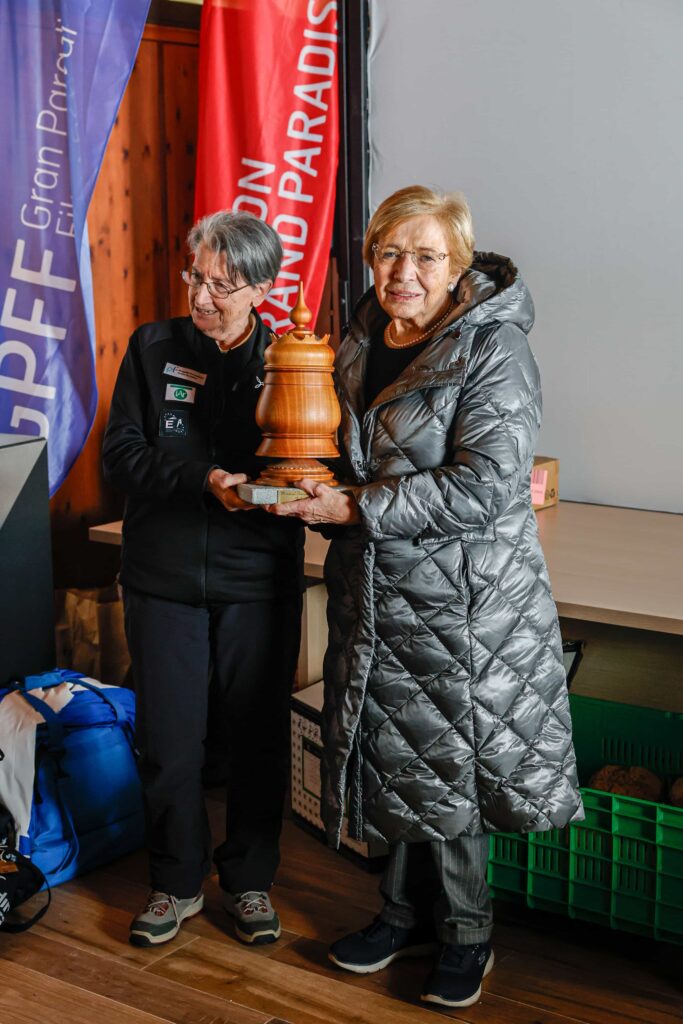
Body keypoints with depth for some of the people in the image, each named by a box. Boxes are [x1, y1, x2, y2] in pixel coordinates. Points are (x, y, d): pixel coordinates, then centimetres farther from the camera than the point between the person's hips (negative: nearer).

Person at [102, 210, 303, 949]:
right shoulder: (153, 348, 1)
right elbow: (121, 456, -6)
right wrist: (205, 481, -20)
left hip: (259, 583, 0)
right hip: (164, 578, 1)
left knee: (258, 739, 10)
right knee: (169, 742, 8)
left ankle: (250, 881, 30)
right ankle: (176, 883, 28)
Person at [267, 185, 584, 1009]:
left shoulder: (493, 350, -14)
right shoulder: (359, 345, 8)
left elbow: (482, 487, -22)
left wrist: (356, 509, -20)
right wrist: (316, 491, 3)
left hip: (464, 600, -6)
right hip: (378, 592, 6)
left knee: (447, 764, 5)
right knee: (395, 754, 15)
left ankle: (465, 935, 26)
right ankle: (409, 910, 34)